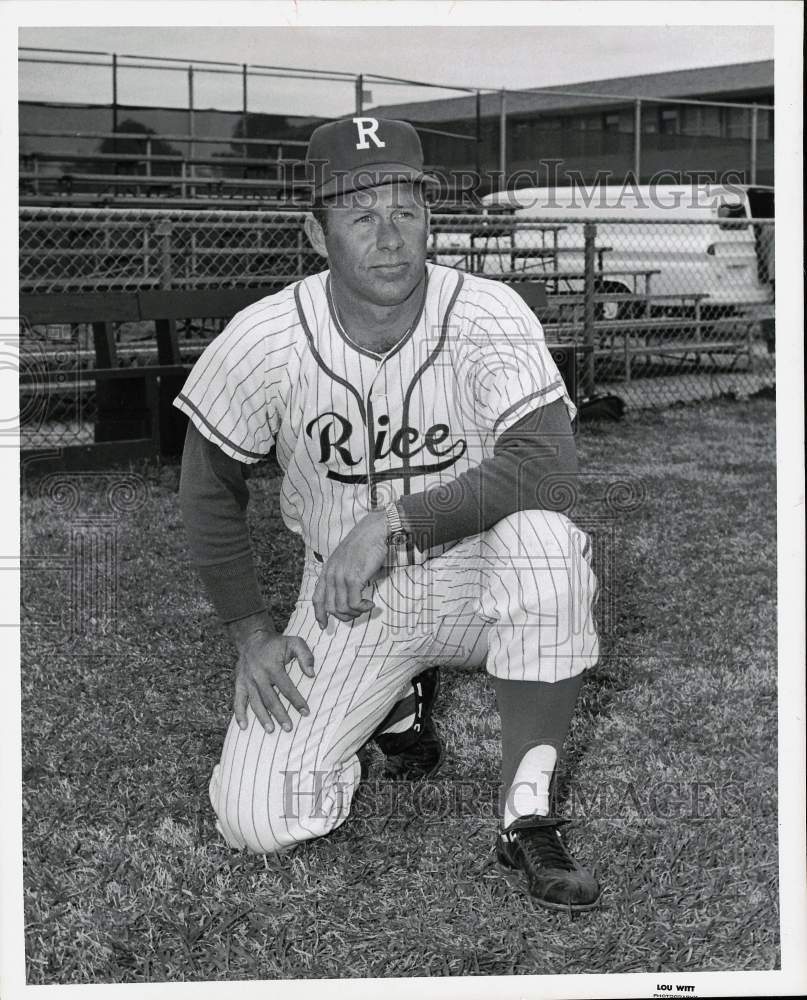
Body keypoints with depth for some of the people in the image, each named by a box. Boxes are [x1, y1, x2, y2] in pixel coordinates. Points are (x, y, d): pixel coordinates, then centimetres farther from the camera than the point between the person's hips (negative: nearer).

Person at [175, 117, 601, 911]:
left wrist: (392, 524, -36)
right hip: (346, 604, 2)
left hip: (475, 577, -1)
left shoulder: (488, 316, -18)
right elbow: (210, 488, 1)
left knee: (545, 540, -37)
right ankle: (399, 696, 20)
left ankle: (526, 814, -19)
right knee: (256, 820, -11)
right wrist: (250, 631, -4)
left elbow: (547, 466, -32)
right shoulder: (264, 339, -14)